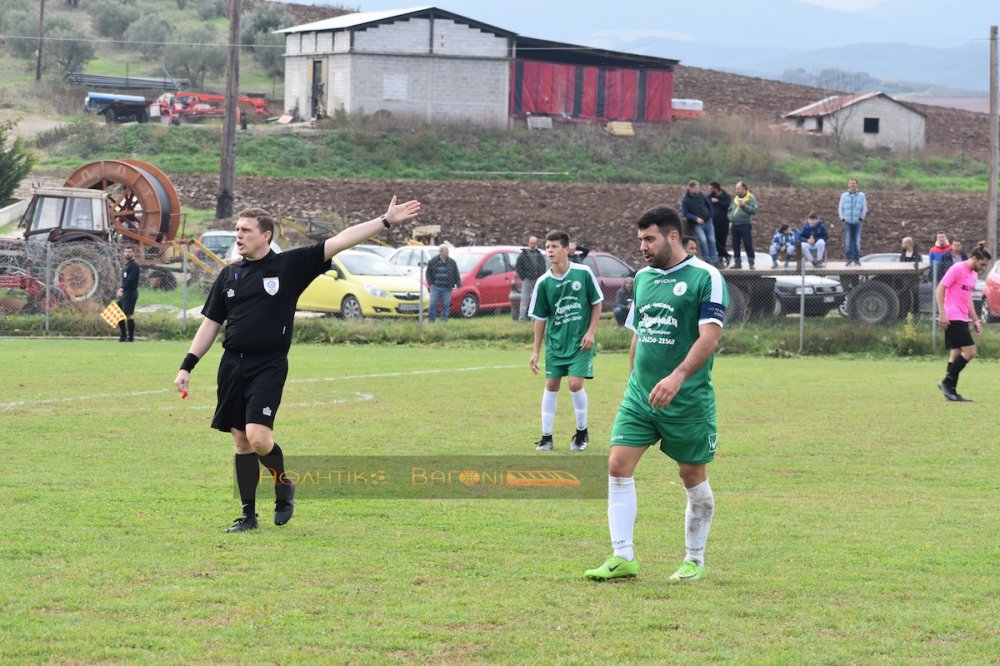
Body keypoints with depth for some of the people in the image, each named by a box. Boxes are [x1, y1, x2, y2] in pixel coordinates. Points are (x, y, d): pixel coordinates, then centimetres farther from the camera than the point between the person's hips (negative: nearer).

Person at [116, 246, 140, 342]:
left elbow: (130, 279, -20)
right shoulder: (127, 265, 19)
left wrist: (122, 289, -22)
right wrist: (121, 290, 8)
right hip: (124, 294, 10)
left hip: (130, 293, -10)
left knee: (129, 315, -8)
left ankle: (131, 337, -4)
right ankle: (123, 335, 16)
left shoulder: (134, 265, -10)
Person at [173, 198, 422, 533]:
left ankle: (284, 486, 10)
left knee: (258, 436, -18)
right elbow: (210, 324, 15)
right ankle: (248, 514, 15)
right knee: (241, 441, 6)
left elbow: (339, 242, -6)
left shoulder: (290, 266, -1)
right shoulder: (229, 275, 11)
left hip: (268, 366, -4)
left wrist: (386, 220, -11)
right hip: (232, 365, 5)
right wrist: (186, 366, 9)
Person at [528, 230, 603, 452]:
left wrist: (591, 332, -8)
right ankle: (546, 437, 12)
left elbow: (597, 303, 2)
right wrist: (535, 351, 4)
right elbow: (540, 318, 4)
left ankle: (582, 432, 9)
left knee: (575, 383, -11)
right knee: (551, 384, 4)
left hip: (580, 342, -3)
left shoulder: (583, 273, -9)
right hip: (555, 341, 3)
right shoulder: (543, 282, -3)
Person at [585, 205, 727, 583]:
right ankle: (622, 558, -4)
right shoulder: (643, 278, 12)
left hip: (688, 400, -6)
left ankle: (695, 561, 19)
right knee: (618, 466, -7)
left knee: (693, 477, 5)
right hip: (640, 395, 6)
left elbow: (709, 337, -18)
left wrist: (677, 377, -29)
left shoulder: (705, 278, -9)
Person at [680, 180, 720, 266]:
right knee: (703, 240, -21)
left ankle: (715, 260, 5)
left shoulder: (701, 195, 5)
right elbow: (686, 213, -12)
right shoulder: (685, 200, -8)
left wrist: (710, 216, 8)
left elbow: (709, 205, 17)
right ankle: (707, 260, -13)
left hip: (707, 222, 5)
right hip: (696, 224, -5)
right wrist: (696, 219, -23)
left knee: (711, 240, 1)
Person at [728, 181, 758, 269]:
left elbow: (754, 210, -13)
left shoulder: (751, 198, -2)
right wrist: (730, 220, 10)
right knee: (735, 245, 8)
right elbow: (730, 210, 22)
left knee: (748, 245, -7)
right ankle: (737, 262, 15)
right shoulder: (735, 198, 17)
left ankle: (751, 263, -3)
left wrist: (744, 205, -18)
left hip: (745, 225, -6)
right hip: (735, 225, 6)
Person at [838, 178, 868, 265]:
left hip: (857, 222, -1)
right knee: (848, 242, -5)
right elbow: (840, 208, 12)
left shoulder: (861, 195, 4)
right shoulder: (844, 196, 7)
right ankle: (849, 259, 0)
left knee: (857, 241, -3)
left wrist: (861, 218, 1)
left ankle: (857, 259, 4)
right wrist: (842, 218, 3)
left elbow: (864, 208, 8)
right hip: (847, 222, 1)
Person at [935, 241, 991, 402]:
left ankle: (950, 390, 9)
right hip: (953, 318, -9)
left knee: (956, 353, 7)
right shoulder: (957, 269, -11)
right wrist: (942, 314, -19)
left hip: (962, 319, 9)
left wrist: (975, 320, 22)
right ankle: (947, 382, -7)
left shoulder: (973, 274, 17)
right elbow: (940, 289, -13)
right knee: (970, 351, -14)